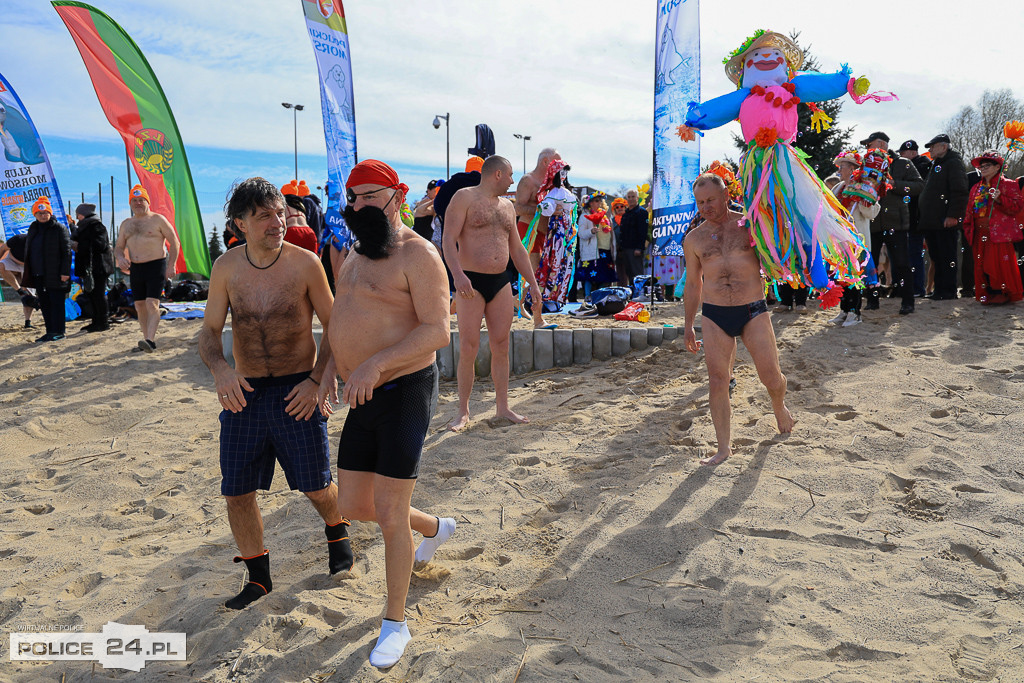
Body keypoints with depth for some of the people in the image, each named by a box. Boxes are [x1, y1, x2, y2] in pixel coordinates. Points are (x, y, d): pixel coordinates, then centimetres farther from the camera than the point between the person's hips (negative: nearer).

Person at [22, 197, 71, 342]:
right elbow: (28, 252, 22)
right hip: (38, 275, 7)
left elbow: (67, 251, -10)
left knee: (56, 302, -4)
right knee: (44, 303, 10)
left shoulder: (59, 228, -5)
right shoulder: (33, 229, 16)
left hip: (54, 275, -7)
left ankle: (58, 332, 1)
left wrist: (65, 272, -17)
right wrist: (28, 273, 15)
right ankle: (50, 331, 16)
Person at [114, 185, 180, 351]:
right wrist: (120, 258, -6)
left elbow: (174, 243, -2)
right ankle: (148, 338, 15)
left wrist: (171, 265, -10)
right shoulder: (126, 224, 14)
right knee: (139, 306, 6)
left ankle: (150, 340, -23)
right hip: (135, 268, 6)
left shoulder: (158, 219, -1)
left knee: (152, 303, -16)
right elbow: (118, 247, 18)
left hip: (156, 266, -6)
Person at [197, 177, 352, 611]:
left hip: (297, 391, -3)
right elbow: (210, 331, 4)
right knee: (237, 492, 5)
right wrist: (219, 369, -16)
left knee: (316, 486, 5)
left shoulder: (305, 263, -8)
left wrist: (316, 380, -13)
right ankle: (258, 578, 27)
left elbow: (334, 327, -3)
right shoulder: (226, 268, -1)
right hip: (244, 392, 3)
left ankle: (336, 533, 40)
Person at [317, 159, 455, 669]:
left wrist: (375, 364, -31)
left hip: (405, 393, -8)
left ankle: (395, 623, 20)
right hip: (364, 399, 9)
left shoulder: (417, 254, -14)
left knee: (389, 513, -3)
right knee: (353, 507, 14)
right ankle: (434, 528, 43)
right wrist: (331, 370, 11)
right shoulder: (357, 254, 14)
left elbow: (437, 331, -22)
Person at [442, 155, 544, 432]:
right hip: (471, 283, -6)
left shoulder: (507, 206, 18)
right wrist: (458, 275, -27)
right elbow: (449, 240, -12)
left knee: (501, 347, 7)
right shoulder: (464, 197, -3)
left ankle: (502, 407, 17)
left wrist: (533, 283, 15)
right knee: (468, 350, -5)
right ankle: (463, 412, 8)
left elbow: (517, 248, 22)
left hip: (501, 283, 6)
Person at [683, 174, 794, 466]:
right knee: (717, 381, -2)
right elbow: (692, 284, 16)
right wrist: (688, 326, 16)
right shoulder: (693, 239, 7)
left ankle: (779, 406, 36)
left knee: (771, 377, -1)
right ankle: (723, 447, 9)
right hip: (715, 316, 1)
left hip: (753, 310, -1)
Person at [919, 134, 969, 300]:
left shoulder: (953, 163, -5)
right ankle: (939, 290, 16)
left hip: (945, 222, -9)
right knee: (936, 257, 11)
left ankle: (949, 291, -2)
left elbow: (959, 191, -15)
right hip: (931, 222, 9)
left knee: (947, 257, -5)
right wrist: (924, 218, 18)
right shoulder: (935, 165, 23)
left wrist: (953, 216, -22)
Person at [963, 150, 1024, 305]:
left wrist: (999, 199, -20)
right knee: (981, 265, 3)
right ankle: (988, 295, 11)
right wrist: (968, 228, 13)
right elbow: (970, 210, 23)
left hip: (999, 234, -6)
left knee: (998, 263, -11)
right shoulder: (976, 188, 21)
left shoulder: (1008, 185, 2)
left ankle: (1003, 295, -2)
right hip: (980, 235, 6)